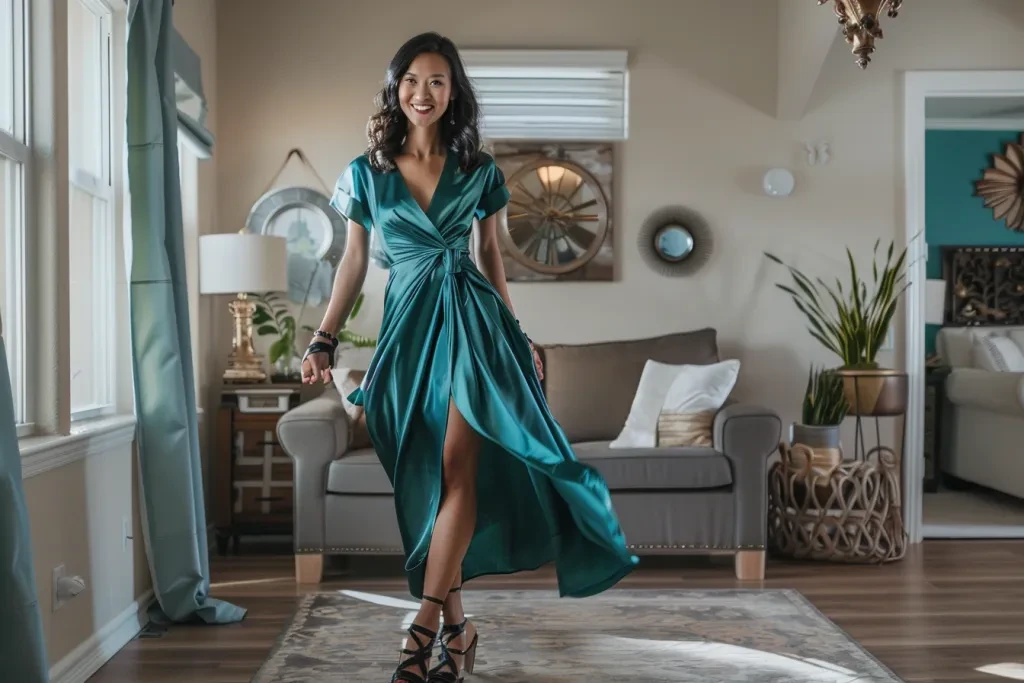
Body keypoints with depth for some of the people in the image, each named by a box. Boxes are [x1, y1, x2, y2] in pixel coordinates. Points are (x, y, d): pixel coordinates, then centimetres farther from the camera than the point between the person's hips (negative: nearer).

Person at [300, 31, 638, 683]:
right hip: (408, 324, 2)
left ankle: (425, 625, -14)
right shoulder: (367, 172, 7)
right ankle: (458, 626, 13)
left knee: (457, 468, -15)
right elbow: (354, 262, 11)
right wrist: (324, 339, 5)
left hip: (472, 317, -1)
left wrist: (517, 336, 12)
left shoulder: (480, 170, 6)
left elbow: (492, 257, 13)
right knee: (427, 479, 3)